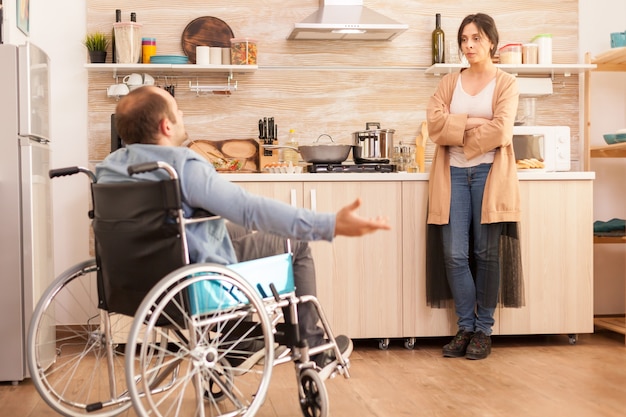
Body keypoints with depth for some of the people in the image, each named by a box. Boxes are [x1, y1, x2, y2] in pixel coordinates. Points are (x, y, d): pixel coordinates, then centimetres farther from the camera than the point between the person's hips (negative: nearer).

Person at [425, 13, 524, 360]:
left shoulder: (505, 84, 5)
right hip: (453, 174, 3)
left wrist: (456, 131, -4)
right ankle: (465, 328, 11)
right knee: (454, 255, -2)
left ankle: (483, 330, 12)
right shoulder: (449, 83, 14)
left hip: (489, 174, -2)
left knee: (486, 254, 1)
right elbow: (434, 123, -3)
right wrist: (473, 124, -10)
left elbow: (500, 131, -10)